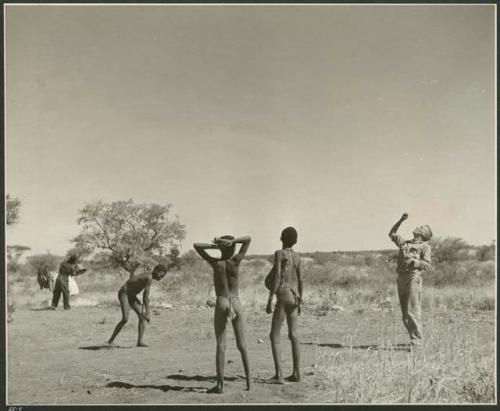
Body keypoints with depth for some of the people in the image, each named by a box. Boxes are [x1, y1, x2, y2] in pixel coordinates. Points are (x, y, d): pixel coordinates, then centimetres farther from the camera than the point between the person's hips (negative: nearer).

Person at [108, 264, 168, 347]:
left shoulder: (148, 276, 6)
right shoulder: (149, 278, -24)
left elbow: (145, 296, 15)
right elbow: (146, 297, -26)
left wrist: (143, 308, 8)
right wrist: (148, 313, -24)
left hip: (131, 296, 10)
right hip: (123, 293, -10)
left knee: (142, 316, -2)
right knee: (125, 319, -19)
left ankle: (140, 342, -2)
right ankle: (111, 340, -5)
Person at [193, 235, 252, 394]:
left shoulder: (216, 263, -5)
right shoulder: (236, 261, -3)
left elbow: (196, 245, 3)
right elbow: (248, 239, 5)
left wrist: (214, 246, -3)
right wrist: (232, 241, -7)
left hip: (221, 304, -1)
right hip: (236, 304, 1)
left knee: (221, 345, 0)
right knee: (241, 345, 10)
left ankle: (220, 384, -4)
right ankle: (248, 380, 8)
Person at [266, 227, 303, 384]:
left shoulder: (279, 254, -8)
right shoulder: (297, 257, 11)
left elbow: (277, 277, -16)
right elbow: (300, 280, 14)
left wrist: (270, 299, -15)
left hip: (283, 296, -7)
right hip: (294, 297, 7)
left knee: (274, 336, -4)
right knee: (293, 335, 11)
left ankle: (278, 374, -12)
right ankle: (296, 373, 14)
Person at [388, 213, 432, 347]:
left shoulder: (425, 246, 6)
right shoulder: (405, 243, 23)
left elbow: (427, 264, -4)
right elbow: (392, 234, 33)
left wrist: (413, 261, -17)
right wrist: (401, 220, 25)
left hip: (413, 277, -6)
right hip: (401, 278, 6)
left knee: (412, 311, -13)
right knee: (405, 313, 6)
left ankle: (416, 342, -12)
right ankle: (414, 337, 15)